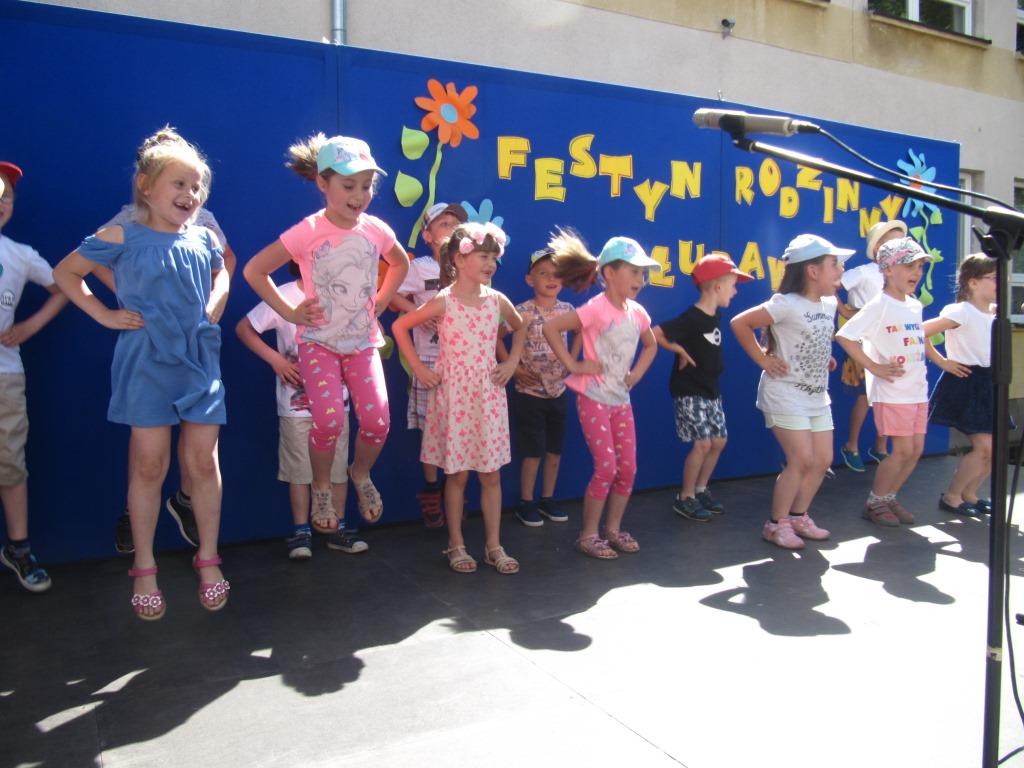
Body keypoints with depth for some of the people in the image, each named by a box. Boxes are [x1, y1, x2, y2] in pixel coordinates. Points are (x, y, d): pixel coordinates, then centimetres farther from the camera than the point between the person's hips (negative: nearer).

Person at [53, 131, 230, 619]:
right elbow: (65, 273, 6)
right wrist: (104, 314, -2)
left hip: (199, 362, 3)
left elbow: (222, 272, 28)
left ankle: (208, 559, 20)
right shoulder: (122, 238, -3)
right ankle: (144, 569, 17)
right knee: (149, 465, 2)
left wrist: (214, 304, 10)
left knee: (203, 462, 5)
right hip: (146, 363, -3)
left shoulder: (204, 239, 7)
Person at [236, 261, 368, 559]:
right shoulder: (283, 297, -7)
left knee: (338, 467, 7)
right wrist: (275, 359, -11)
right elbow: (244, 329, -1)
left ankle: (337, 529, 20)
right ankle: (301, 532, 16)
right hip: (297, 403, -3)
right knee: (299, 469, 4)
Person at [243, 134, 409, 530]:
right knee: (329, 420, -20)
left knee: (377, 420, -9)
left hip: (363, 342, 3)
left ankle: (361, 473, 25)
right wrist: (290, 312, -9)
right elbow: (254, 270, -8)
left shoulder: (376, 229, -2)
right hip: (319, 343, -3)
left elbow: (400, 264, 20)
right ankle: (321, 488, 10)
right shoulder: (308, 232, -13)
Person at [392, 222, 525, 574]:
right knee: (457, 473, 5)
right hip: (453, 394, -3)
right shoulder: (443, 301, -8)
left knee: (491, 474, 7)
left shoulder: (497, 300, 3)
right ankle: (456, 545, 19)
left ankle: (494, 545, 18)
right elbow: (399, 326, -2)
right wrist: (418, 367, -4)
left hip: (488, 396, 3)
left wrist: (512, 361, 9)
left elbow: (520, 327, 22)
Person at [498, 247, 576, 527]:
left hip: (558, 392, 5)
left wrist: (571, 359, 7)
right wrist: (513, 367, -13)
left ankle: (548, 499, 26)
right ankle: (526, 503, 15)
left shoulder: (567, 310, 0)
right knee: (534, 452, 0)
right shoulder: (523, 312, -14)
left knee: (555, 449, 12)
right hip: (529, 393, -5)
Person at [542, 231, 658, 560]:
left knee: (628, 467, 7)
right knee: (606, 467, -8)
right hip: (593, 398, -7)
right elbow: (550, 328, -23)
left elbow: (651, 345, 24)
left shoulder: (637, 312, 5)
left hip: (621, 400, 7)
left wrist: (637, 373, 9)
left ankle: (613, 528, 23)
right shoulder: (596, 308, -17)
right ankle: (589, 535, 7)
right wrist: (572, 365, -19)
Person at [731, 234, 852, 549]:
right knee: (802, 460, -10)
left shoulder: (829, 304, 7)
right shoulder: (787, 304, -17)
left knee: (822, 460, 9)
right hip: (786, 393, -8)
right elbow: (740, 323, -18)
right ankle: (776, 523, 5)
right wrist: (763, 359, -14)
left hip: (817, 395, 8)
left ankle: (798, 516, 26)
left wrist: (825, 358, 10)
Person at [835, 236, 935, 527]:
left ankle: (889, 498, 25)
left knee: (916, 449, 9)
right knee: (903, 450, -5)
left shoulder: (915, 306, 11)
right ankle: (874, 503, 10)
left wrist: (940, 359, 21)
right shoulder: (879, 305, -13)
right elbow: (844, 336, -21)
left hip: (917, 389, 8)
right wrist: (874, 367, -18)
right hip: (891, 391, -8)